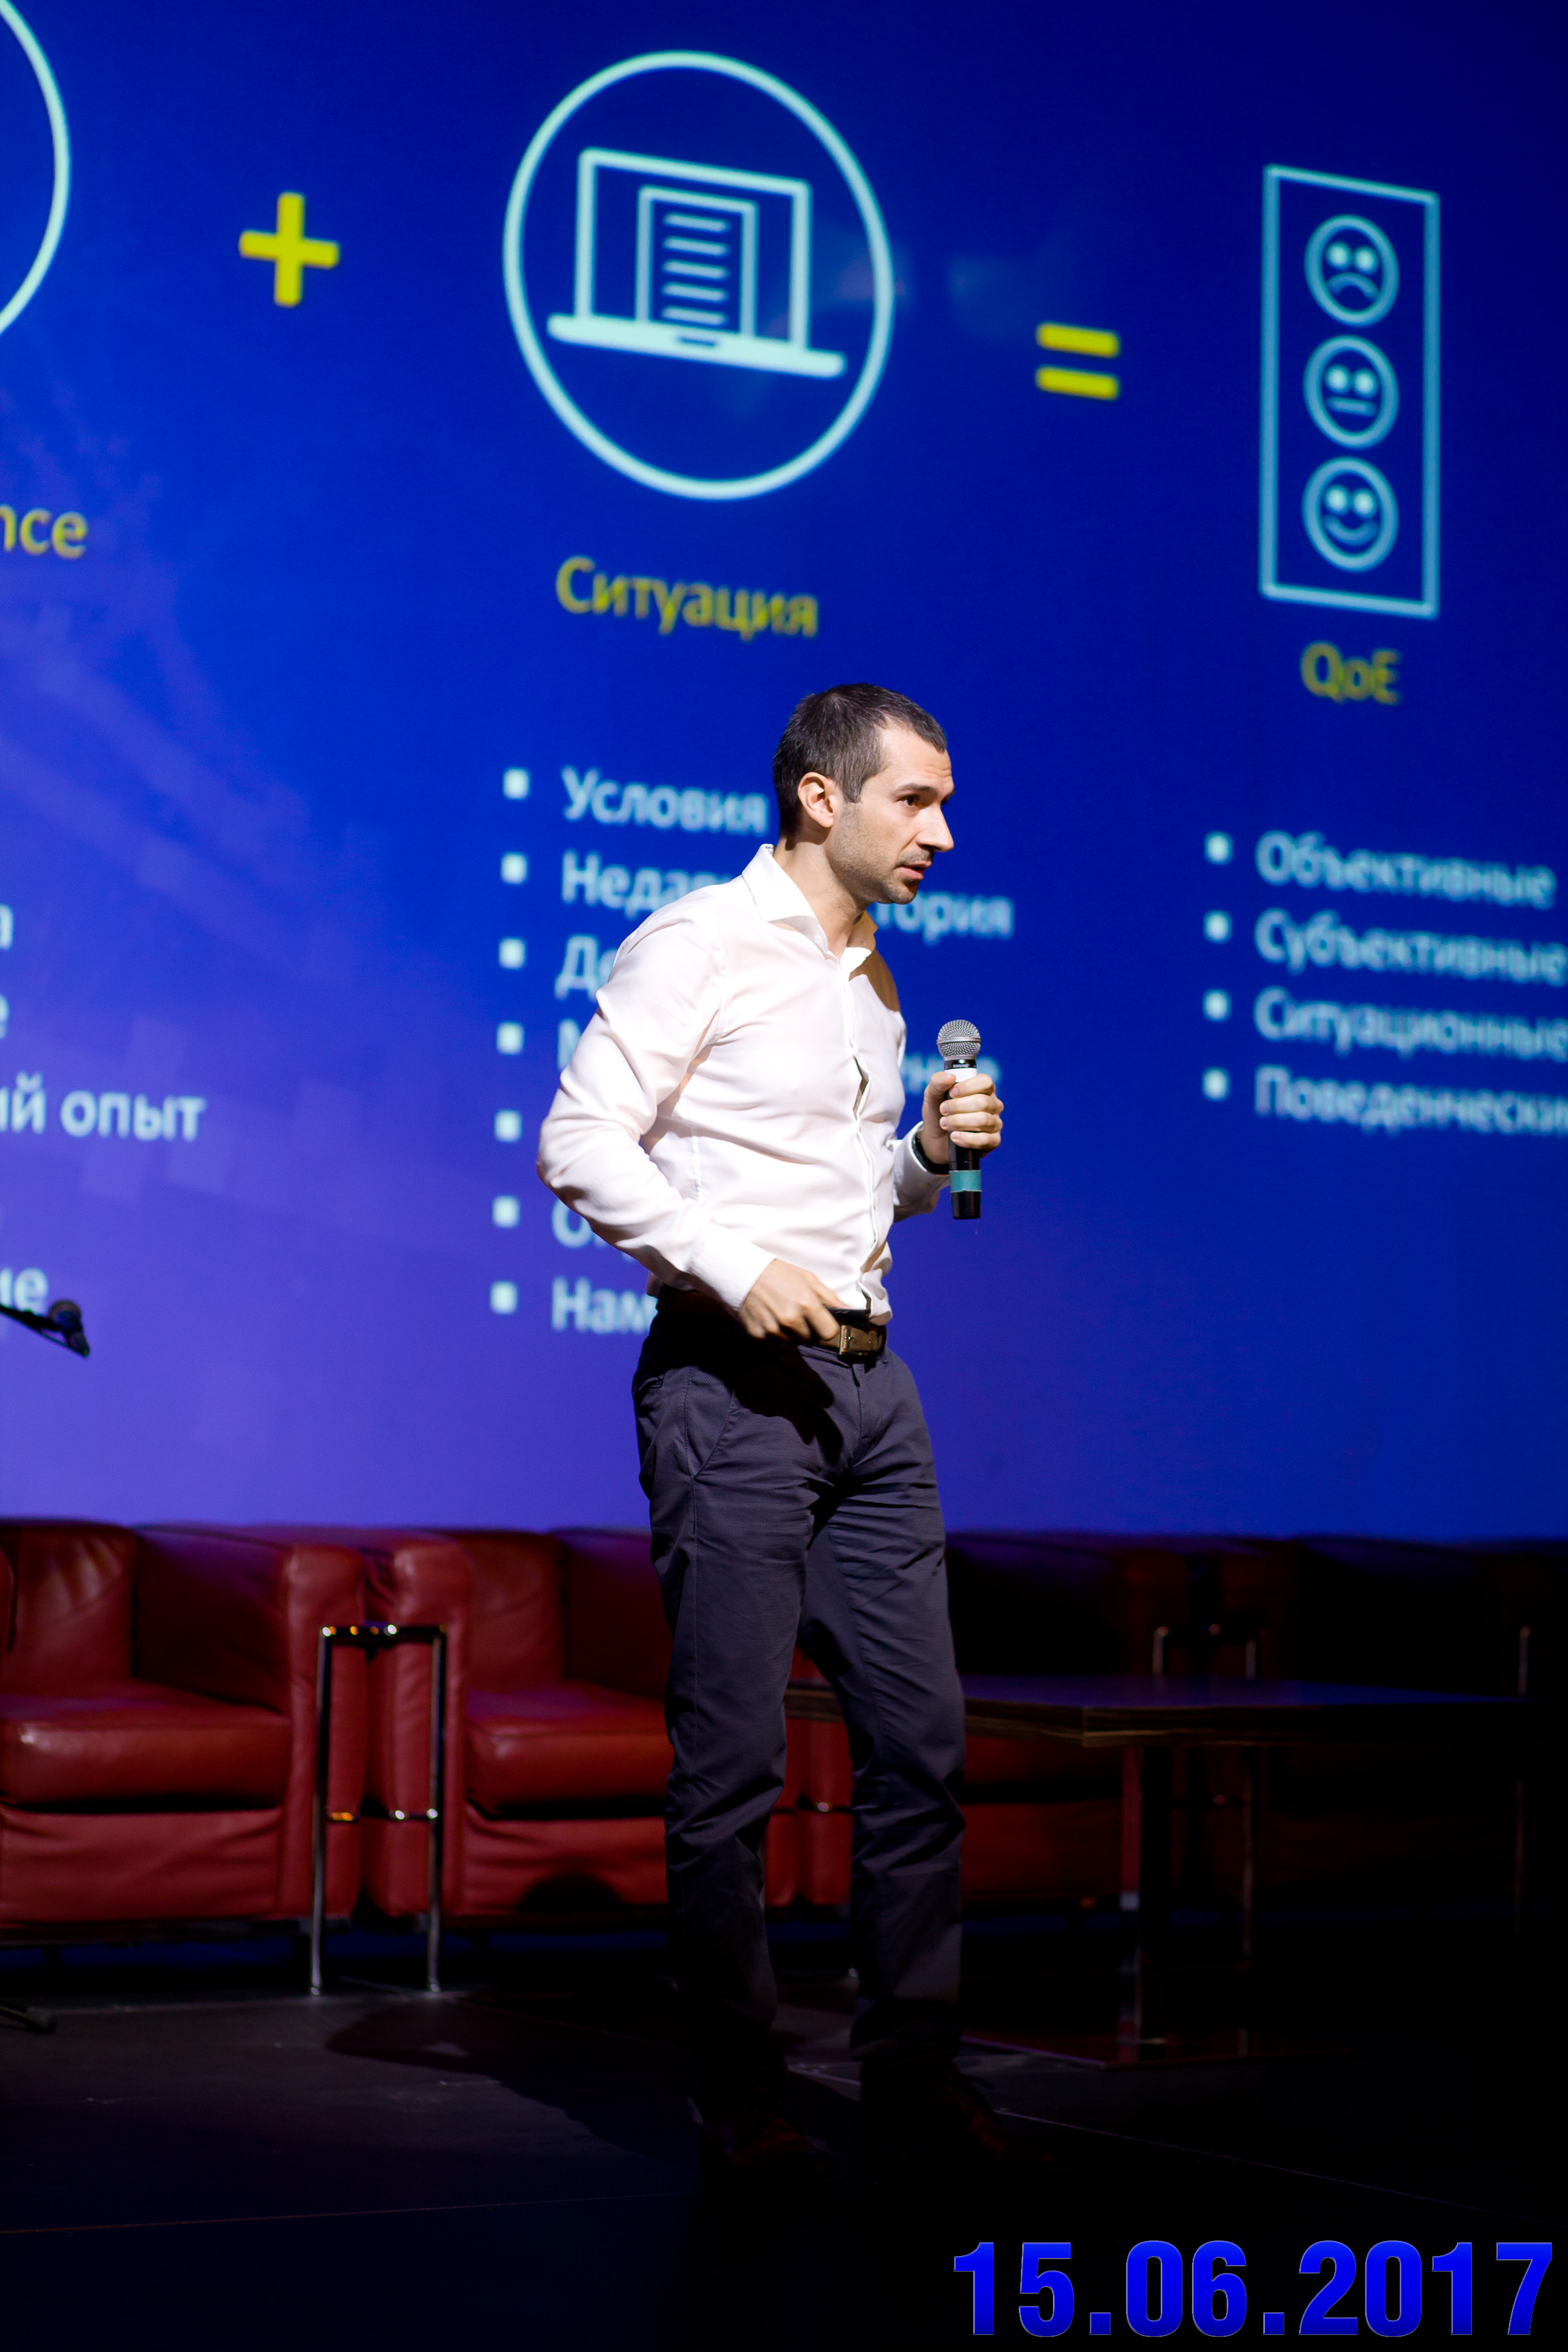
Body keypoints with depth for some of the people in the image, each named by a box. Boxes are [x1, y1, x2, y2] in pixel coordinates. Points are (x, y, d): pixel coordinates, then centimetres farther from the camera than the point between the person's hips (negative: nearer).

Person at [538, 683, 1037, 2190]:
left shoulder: (868, 979, 18)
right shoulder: (701, 945, -6)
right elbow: (580, 1144, -13)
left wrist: (934, 1153, 6)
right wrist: (736, 1268, -20)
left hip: (865, 1381, 8)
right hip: (733, 1386, -8)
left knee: (921, 1739, 7)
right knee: (732, 1759, -3)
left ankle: (912, 2082, 15)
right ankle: (740, 2106, 6)